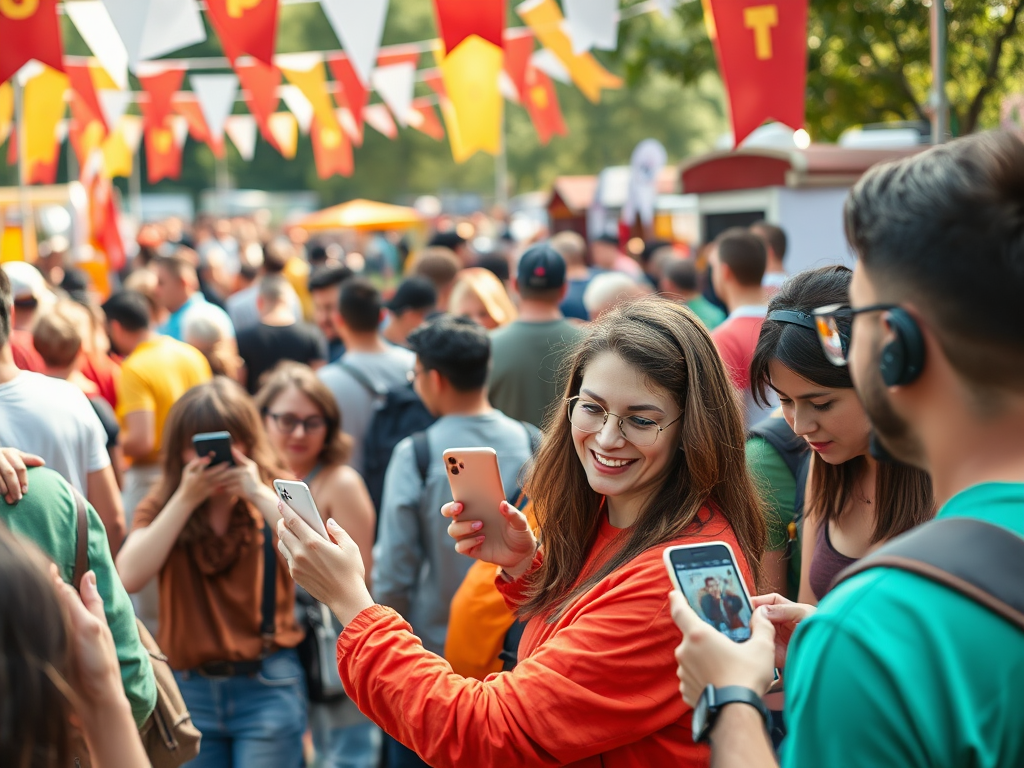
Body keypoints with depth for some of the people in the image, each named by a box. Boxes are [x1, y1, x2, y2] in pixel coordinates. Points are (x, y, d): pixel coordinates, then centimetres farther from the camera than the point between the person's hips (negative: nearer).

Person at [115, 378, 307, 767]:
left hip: (268, 688, -2)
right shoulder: (161, 507, 4)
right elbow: (129, 577, -14)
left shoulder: (275, 497, 1)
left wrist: (259, 495, -20)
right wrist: (186, 499, -15)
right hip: (187, 689, 2)